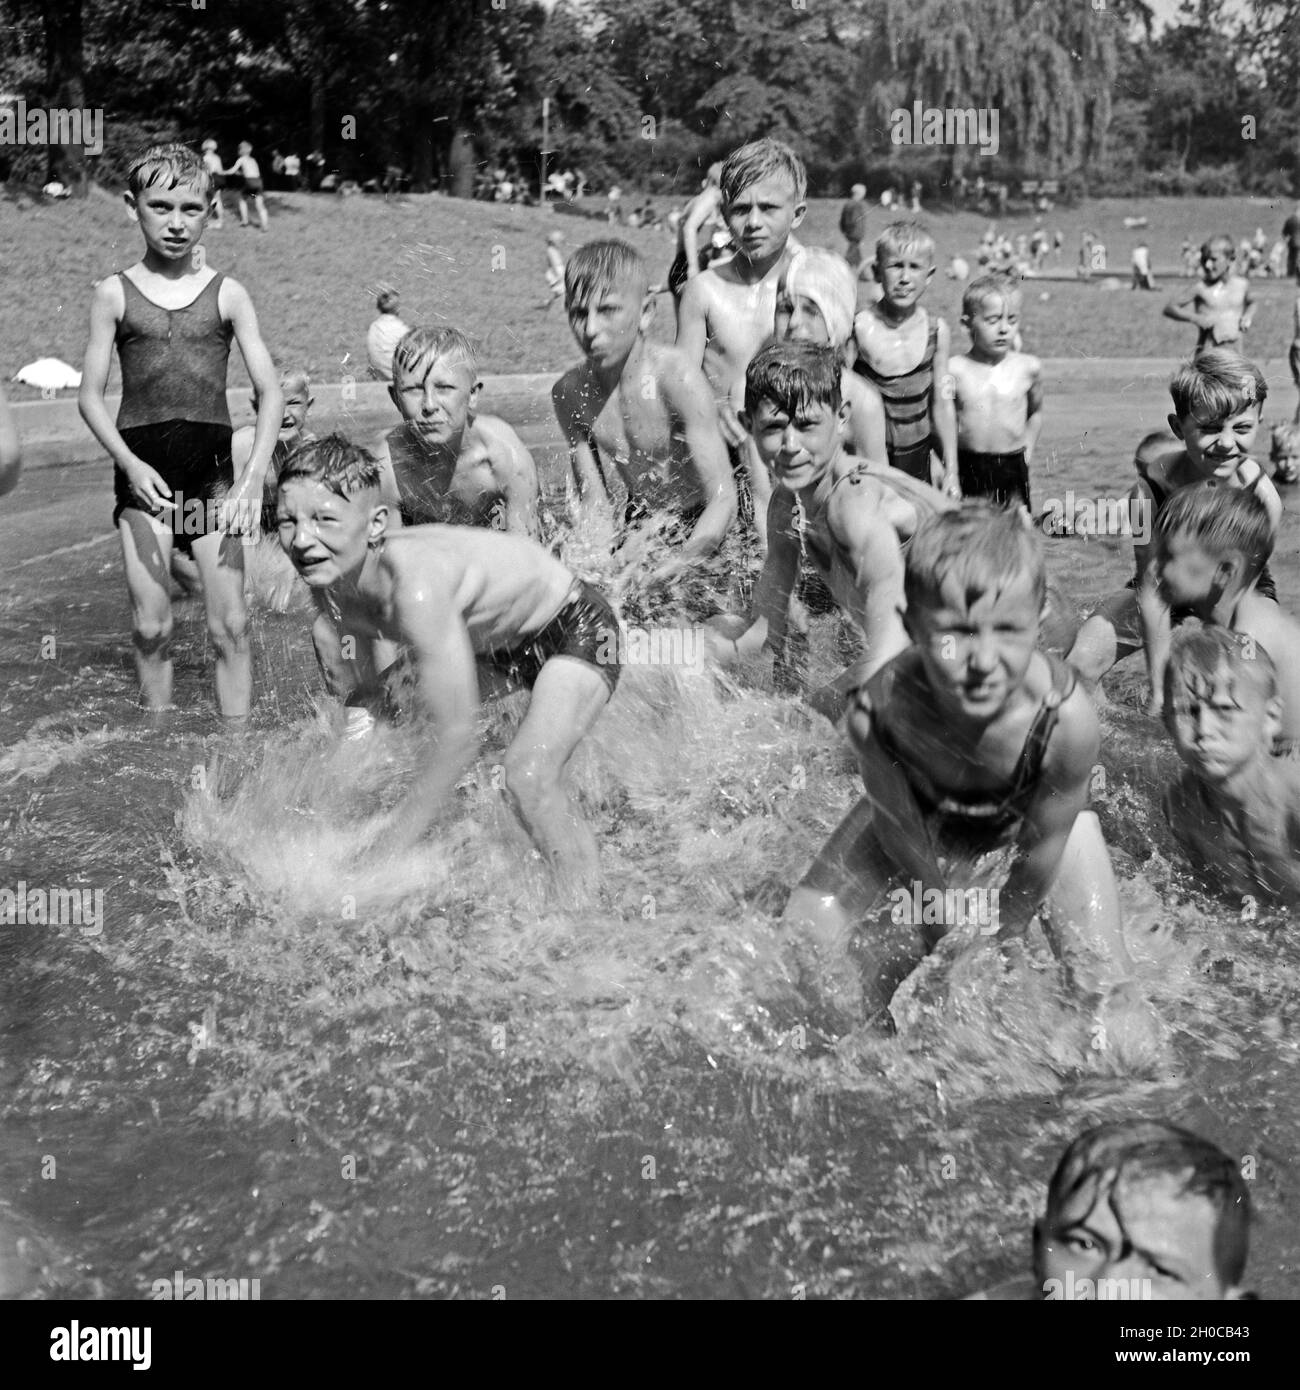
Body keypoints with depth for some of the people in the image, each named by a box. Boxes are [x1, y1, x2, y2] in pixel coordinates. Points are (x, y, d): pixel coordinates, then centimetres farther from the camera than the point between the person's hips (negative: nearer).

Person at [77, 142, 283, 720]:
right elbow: (91, 396, 2)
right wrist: (131, 465, -13)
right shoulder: (114, 294, 4)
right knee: (151, 626, 0)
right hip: (142, 469, 0)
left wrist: (254, 475, -12)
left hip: (213, 469, 0)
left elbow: (270, 394, 1)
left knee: (230, 625, -3)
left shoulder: (227, 294, 4)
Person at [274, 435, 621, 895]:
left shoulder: (416, 586, -40)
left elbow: (458, 739, -37)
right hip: (493, 643, 9)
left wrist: (389, 849, -29)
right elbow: (362, 697, 2)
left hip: (574, 628, -9)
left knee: (528, 775, -28)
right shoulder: (331, 584, -16)